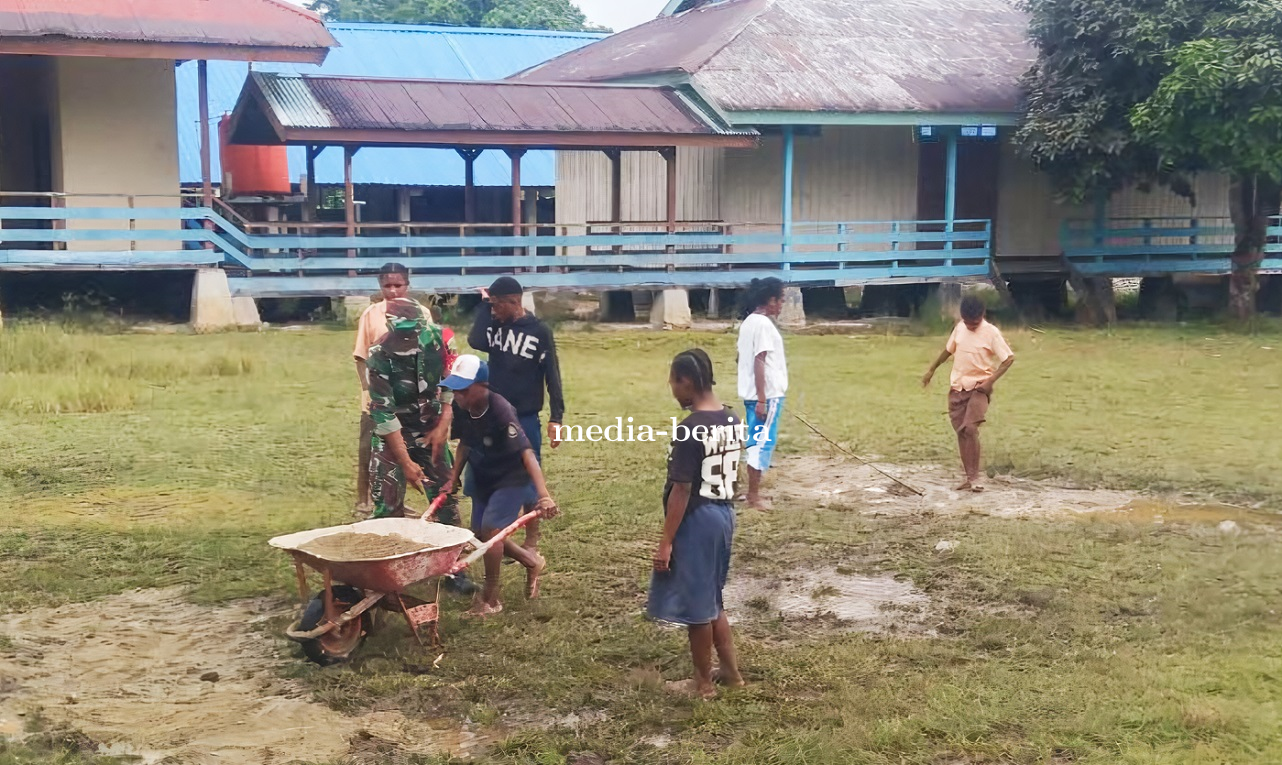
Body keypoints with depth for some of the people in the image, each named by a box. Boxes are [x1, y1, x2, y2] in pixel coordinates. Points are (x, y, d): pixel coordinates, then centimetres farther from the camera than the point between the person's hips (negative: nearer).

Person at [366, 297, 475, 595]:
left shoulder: (436, 339, -15)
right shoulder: (379, 357, -24)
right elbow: (384, 414, -22)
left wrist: (443, 426, -11)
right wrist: (406, 463, -23)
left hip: (431, 431, 3)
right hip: (392, 434, -3)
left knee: (445, 497, 1)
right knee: (388, 503, -6)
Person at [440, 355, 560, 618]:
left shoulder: (500, 411, -33)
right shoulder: (460, 409, -14)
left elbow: (526, 453, -38)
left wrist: (543, 495, -47)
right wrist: (454, 478, -2)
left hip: (512, 477, -7)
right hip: (483, 477, 7)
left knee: (490, 528, -17)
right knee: (480, 533, 10)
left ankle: (491, 597, 0)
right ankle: (531, 561, 33)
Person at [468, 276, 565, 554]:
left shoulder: (539, 332, -6)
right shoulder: (495, 326, 4)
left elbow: (552, 376, -6)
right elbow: (475, 342, -18)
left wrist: (556, 417, -11)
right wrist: (484, 305, -11)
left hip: (526, 419, -4)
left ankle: (531, 542, 14)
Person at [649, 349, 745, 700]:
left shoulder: (690, 429, -21)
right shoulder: (733, 420, 4)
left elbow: (681, 490, -20)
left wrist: (666, 542, -15)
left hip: (696, 522, -9)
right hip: (724, 515, 9)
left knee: (695, 605, 6)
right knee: (710, 599, 22)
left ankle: (703, 682, 19)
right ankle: (731, 671, 31)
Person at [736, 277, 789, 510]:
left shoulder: (749, 321, 12)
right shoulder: (763, 324, -17)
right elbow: (759, 362, -21)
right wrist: (762, 399, -21)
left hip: (753, 394, 10)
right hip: (767, 395, -10)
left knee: (756, 442, 15)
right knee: (763, 442, -4)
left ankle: (753, 493, 22)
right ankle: (754, 496, 1)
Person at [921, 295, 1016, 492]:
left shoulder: (991, 333, -13)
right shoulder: (959, 327, 4)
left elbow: (1009, 358, -13)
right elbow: (949, 349, 19)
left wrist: (991, 381, -22)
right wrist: (932, 369, 22)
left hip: (979, 388, -6)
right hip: (957, 387, 6)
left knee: (970, 429, -20)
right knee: (961, 432, 5)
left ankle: (975, 476, -10)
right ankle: (970, 477, 12)